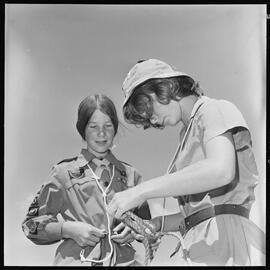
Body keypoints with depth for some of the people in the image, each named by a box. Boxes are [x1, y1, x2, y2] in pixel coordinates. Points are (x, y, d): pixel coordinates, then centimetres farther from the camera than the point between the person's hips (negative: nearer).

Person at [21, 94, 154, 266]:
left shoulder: (130, 174, 13)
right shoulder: (64, 172, 6)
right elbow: (32, 223, 6)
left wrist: (134, 229, -2)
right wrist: (68, 229, -9)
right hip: (76, 259, -5)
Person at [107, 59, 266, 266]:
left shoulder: (215, 110, 0)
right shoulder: (189, 133, 22)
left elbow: (221, 170, -23)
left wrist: (141, 191, -21)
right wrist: (155, 224, 4)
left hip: (225, 238, -7)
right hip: (199, 245, 7)